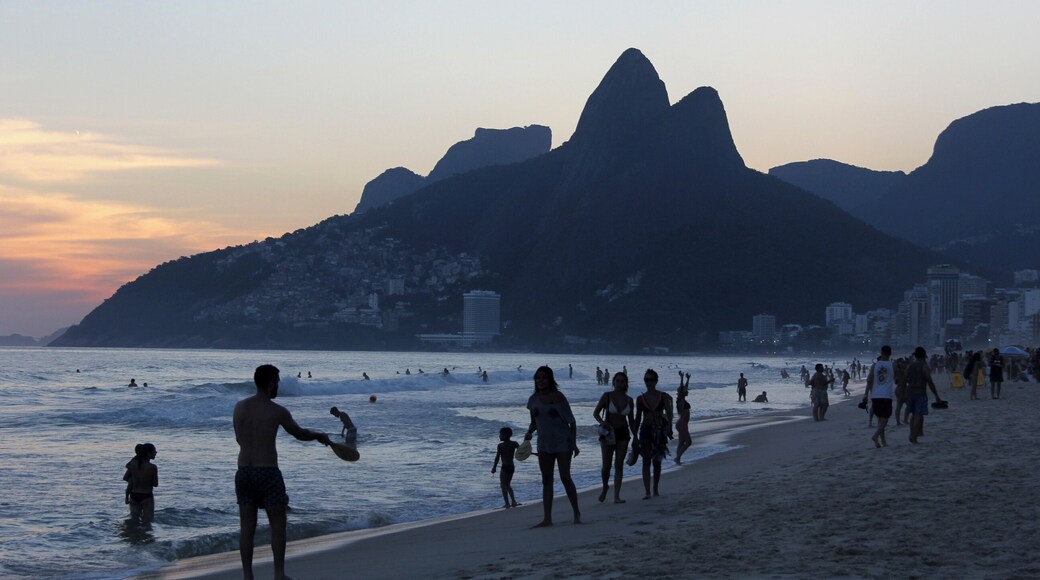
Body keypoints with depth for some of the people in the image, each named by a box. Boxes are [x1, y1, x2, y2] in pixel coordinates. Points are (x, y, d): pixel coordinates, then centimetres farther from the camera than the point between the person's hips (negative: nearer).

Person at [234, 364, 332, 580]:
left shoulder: (239, 407, 5)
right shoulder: (278, 412, -7)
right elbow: (300, 434, 8)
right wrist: (320, 436, 28)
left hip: (244, 471, 4)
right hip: (268, 472, -4)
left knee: (247, 527, 7)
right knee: (278, 524, 5)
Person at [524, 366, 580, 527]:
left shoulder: (558, 397, -10)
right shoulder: (534, 399, 3)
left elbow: (571, 421, -7)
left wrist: (574, 443, -13)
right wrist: (529, 433, -5)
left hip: (562, 442, -5)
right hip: (544, 443, 5)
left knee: (565, 477, -6)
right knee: (546, 480, 4)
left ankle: (577, 513, 9)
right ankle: (547, 518, 5)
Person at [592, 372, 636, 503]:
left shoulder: (629, 400, 5)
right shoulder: (607, 396, -4)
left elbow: (631, 420, 12)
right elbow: (595, 413, -1)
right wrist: (602, 422, -21)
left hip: (623, 433, 2)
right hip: (608, 432, -2)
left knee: (619, 464, -1)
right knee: (606, 465, -3)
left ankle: (617, 496, 0)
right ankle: (605, 487, 27)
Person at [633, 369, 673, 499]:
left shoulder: (663, 396, 1)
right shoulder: (640, 399, 4)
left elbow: (669, 413, -7)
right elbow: (638, 418, 9)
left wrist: (669, 426, -24)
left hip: (659, 430, 0)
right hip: (646, 430, 0)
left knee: (657, 461, 11)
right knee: (646, 461, -10)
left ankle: (656, 489, 26)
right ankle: (647, 492, -15)